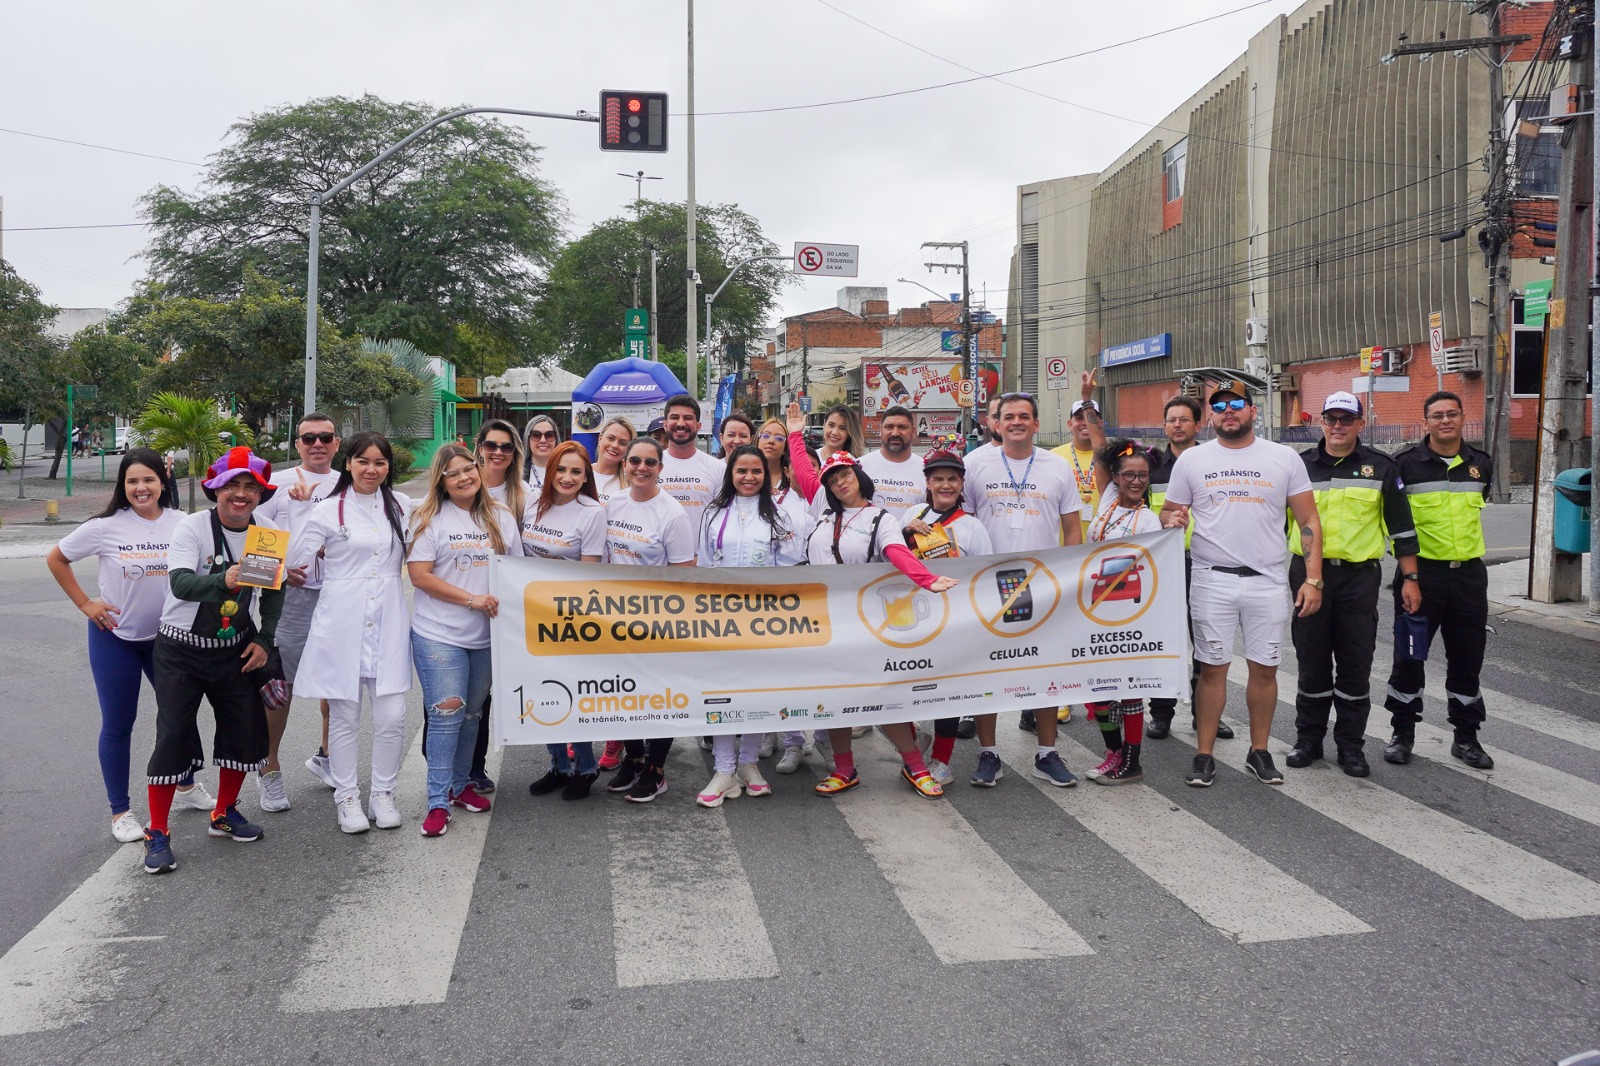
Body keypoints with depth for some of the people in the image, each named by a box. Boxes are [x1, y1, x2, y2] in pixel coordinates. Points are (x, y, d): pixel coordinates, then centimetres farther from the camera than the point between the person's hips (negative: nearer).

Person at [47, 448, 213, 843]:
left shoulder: (181, 524, -8)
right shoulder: (105, 527, -13)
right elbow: (55, 559, 1)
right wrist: (85, 604, -5)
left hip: (168, 635, 3)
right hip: (115, 637, -2)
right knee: (117, 725, 5)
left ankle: (186, 786, 36)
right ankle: (120, 811, 18)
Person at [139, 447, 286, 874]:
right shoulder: (192, 527, -16)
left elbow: (273, 591, 10)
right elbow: (180, 584, -31)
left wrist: (264, 640, 1)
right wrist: (223, 580, -49)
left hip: (234, 649, 4)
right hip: (181, 651, -4)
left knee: (246, 731, 5)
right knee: (173, 736, -7)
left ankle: (224, 814, 27)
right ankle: (157, 834, 8)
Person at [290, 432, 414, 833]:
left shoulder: (402, 506, 9)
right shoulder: (328, 511, 0)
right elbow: (294, 561, 3)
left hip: (388, 622, 2)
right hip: (342, 623, -2)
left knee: (392, 716, -1)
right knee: (345, 717, 5)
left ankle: (383, 793, 18)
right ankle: (346, 797, 20)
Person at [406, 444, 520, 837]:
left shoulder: (502, 519, 9)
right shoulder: (429, 519, -3)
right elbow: (419, 575, -9)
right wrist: (471, 599, -16)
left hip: (487, 636, 4)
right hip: (439, 635, -4)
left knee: (472, 713, 14)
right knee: (446, 713, -9)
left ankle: (461, 785, 29)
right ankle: (438, 803, -2)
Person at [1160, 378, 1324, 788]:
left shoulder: (1284, 458, 4)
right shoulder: (1191, 460, 5)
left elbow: (1308, 520, 4)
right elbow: (1168, 512, 11)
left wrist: (1313, 579, -5)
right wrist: (1172, 520, -15)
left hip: (1268, 581, 1)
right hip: (1213, 581, 0)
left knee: (1265, 668, 6)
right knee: (1212, 669, 3)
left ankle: (1259, 752, 21)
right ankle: (1204, 756, 11)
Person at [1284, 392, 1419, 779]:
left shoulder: (1381, 468, 4)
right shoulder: (1299, 466, 6)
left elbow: (1401, 527, 6)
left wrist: (1410, 578, 2)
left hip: (1360, 576, -1)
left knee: (1356, 666, 3)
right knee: (1312, 662, 7)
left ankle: (1351, 745, 14)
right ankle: (1308, 739, 18)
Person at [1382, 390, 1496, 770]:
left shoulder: (1481, 463, 6)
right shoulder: (1406, 463, -6)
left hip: (1468, 572, 4)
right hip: (1421, 571, -3)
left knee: (1467, 657, 9)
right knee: (1409, 655, 3)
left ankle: (1466, 736, 21)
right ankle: (1403, 732, 15)